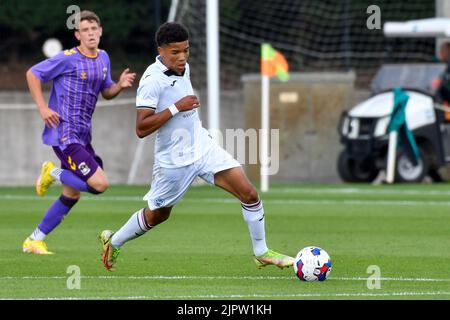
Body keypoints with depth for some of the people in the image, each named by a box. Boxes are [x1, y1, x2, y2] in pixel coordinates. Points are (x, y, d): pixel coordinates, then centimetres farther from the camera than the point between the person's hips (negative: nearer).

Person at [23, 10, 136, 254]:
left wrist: (120, 85, -1)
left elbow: (106, 92, 21)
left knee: (72, 194, 12)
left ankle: (34, 240, 21)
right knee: (100, 184, -17)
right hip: (64, 134, -9)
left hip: (82, 136, 9)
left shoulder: (103, 58, 11)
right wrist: (43, 108, -13)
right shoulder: (68, 59, -12)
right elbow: (32, 74, -5)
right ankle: (54, 173, 5)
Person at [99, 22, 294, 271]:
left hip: (203, 147, 6)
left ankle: (261, 252, 4)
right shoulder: (152, 80, -22)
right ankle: (113, 241, 40)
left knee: (249, 193, -9)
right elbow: (141, 129, -28)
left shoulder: (183, 68, 3)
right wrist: (176, 108, -29)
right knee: (157, 215, 13)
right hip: (174, 161, -6)